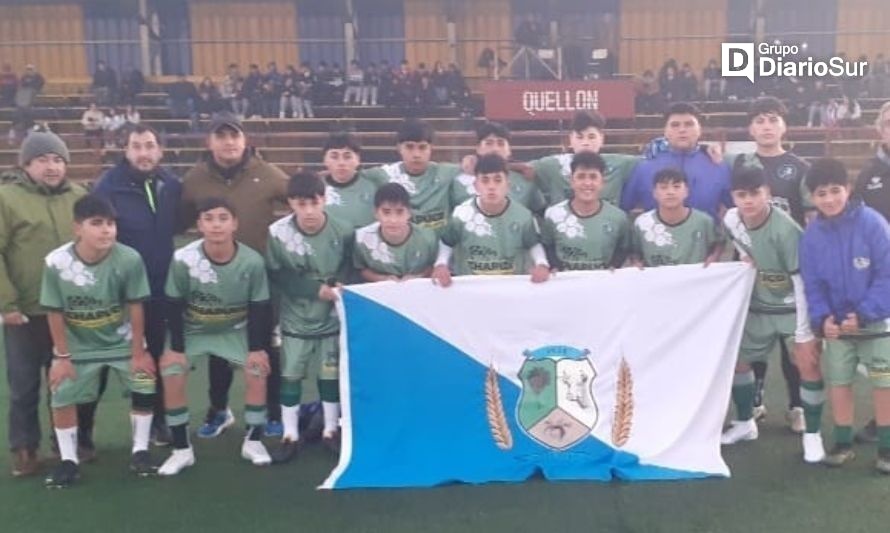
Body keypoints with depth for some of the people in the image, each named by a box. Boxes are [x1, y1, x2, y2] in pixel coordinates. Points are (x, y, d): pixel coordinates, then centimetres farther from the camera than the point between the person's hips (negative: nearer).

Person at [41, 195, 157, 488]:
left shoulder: (129, 259, -25)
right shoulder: (56, 262, -23)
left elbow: (135, 308, -15)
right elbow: (54, 313, -13)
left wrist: (138, 352, -10)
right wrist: (62, 356, -9)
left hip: (122, 341, 0)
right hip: (78, 345, 0)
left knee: (145, 388, -6)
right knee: (62, 397, -3)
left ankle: (140, 451, 12)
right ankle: (68, 460, 16)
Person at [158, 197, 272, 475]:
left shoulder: (252, 261, -24)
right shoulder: (183, 259, -28)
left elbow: (259, 307, -13)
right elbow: (174, 306, -15)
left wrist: (256, 348, -13)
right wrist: (175, 348, -13)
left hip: (236, 329, 1)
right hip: (191, 330, -1)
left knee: (257, 371, -12)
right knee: (172, 376, -15)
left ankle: (253, 441, 7)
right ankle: (182, 449, 1)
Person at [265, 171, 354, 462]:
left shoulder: (343, 231, -17)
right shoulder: (278, 233, -18)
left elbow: (351, 268, -4)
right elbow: (277, 276, -12)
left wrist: (339, 283, -24)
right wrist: (316, 289, -19)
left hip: (333, 316, 0)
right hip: (296, 318, 0)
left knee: (332, 373, 11)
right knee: (290, 375, 7)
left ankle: (331, 429, 29)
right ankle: (290, 435, 21)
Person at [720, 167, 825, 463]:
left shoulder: (786, 230, -31)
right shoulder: (731, 220, -13)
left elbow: (803, 281, -27)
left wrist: (804, 334, -24)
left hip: (793, 307, -5)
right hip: (758, 307, 6)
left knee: (809, 363, -17)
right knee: (736, 359, 9)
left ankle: (812, 435, 2)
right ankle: (745, 423, 30)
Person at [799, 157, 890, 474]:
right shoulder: (812, 234, -5)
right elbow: (812, 284, 0)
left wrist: (864, 314, -20)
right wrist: (822, 318, -15)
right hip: (837, 323, 3)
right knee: (838, 381, 9)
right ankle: (843, 443, 24)